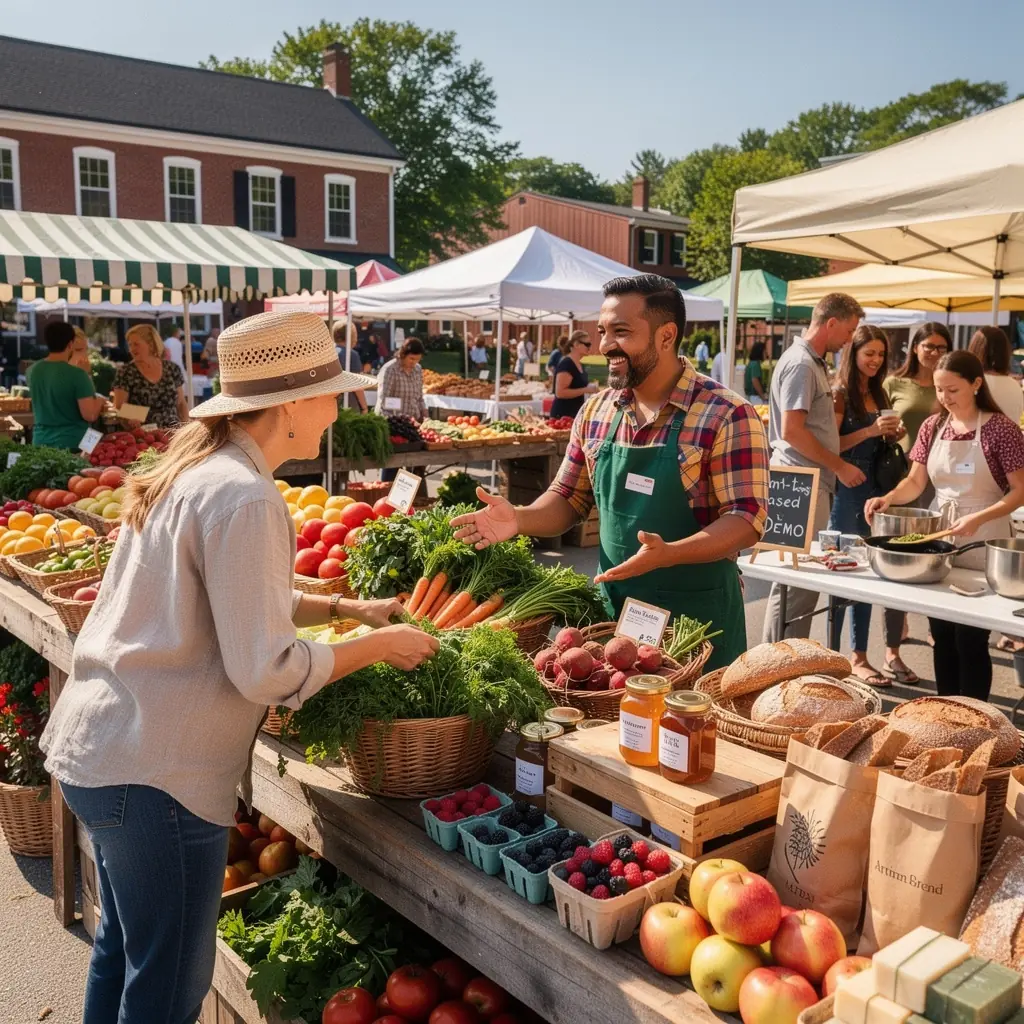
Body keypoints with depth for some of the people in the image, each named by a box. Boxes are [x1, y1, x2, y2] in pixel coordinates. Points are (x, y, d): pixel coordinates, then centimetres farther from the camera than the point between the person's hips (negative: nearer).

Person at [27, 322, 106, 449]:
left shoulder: (32, 370, 3)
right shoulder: (77, 374, -17)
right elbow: (89, 415, -20)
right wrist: (99, 402, 1)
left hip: (41, 442, 6)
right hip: (72, 443, -6)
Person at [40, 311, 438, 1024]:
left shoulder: (193, 471, 8)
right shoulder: (242, 497, -20)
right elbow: (267, 671, -21)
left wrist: (349, 608, 13)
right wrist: (380, 646, -8)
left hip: (96, 746, 10)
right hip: (155, 772, -9)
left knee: (124, 948, 27)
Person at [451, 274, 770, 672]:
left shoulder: (727, 415, -15)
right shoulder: (596, 411, 3)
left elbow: (747, 519, -18)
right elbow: (569, 498, 11)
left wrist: (668, 553, -33)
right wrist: (520, 519, -10)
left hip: (698, 613, -5)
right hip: (612, 607, 5)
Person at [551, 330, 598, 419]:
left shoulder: (580, 365, 13)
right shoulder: (566, 364, -15)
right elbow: (560, 392, -24)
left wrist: (590, 388, 9)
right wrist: (585, 390, -22)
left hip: (576, 413, 10)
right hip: (563, 414, -10)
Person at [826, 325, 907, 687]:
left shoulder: (878, 394, 15)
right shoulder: (841, 394, -6)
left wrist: (892, 435, 4)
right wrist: (870, 430, -20)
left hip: (876, 486, 7)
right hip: (848, 490, -7)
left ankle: (891, 650, 12)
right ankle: (858, 658, 6)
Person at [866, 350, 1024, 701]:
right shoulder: (932, 427, 6)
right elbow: (915, 482, 7)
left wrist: (978, 518, -24)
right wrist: (888, 498, -12)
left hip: (981, 544, -5)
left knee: (970, 639, -1)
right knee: (942, 637, 12)